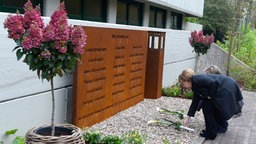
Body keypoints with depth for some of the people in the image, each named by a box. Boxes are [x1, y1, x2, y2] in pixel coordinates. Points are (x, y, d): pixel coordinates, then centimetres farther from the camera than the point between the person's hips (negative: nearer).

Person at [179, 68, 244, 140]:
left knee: (207, 106, -2)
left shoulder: (197, 80, -14)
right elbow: (195, 102, 22)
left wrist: (211, 96, -11)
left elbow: (212, 83, -27)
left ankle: (211, 133, 7)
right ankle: (221, 127, 37)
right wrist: (188, 118, 25)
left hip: (227, 88, -10)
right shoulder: (195, 86, 17)